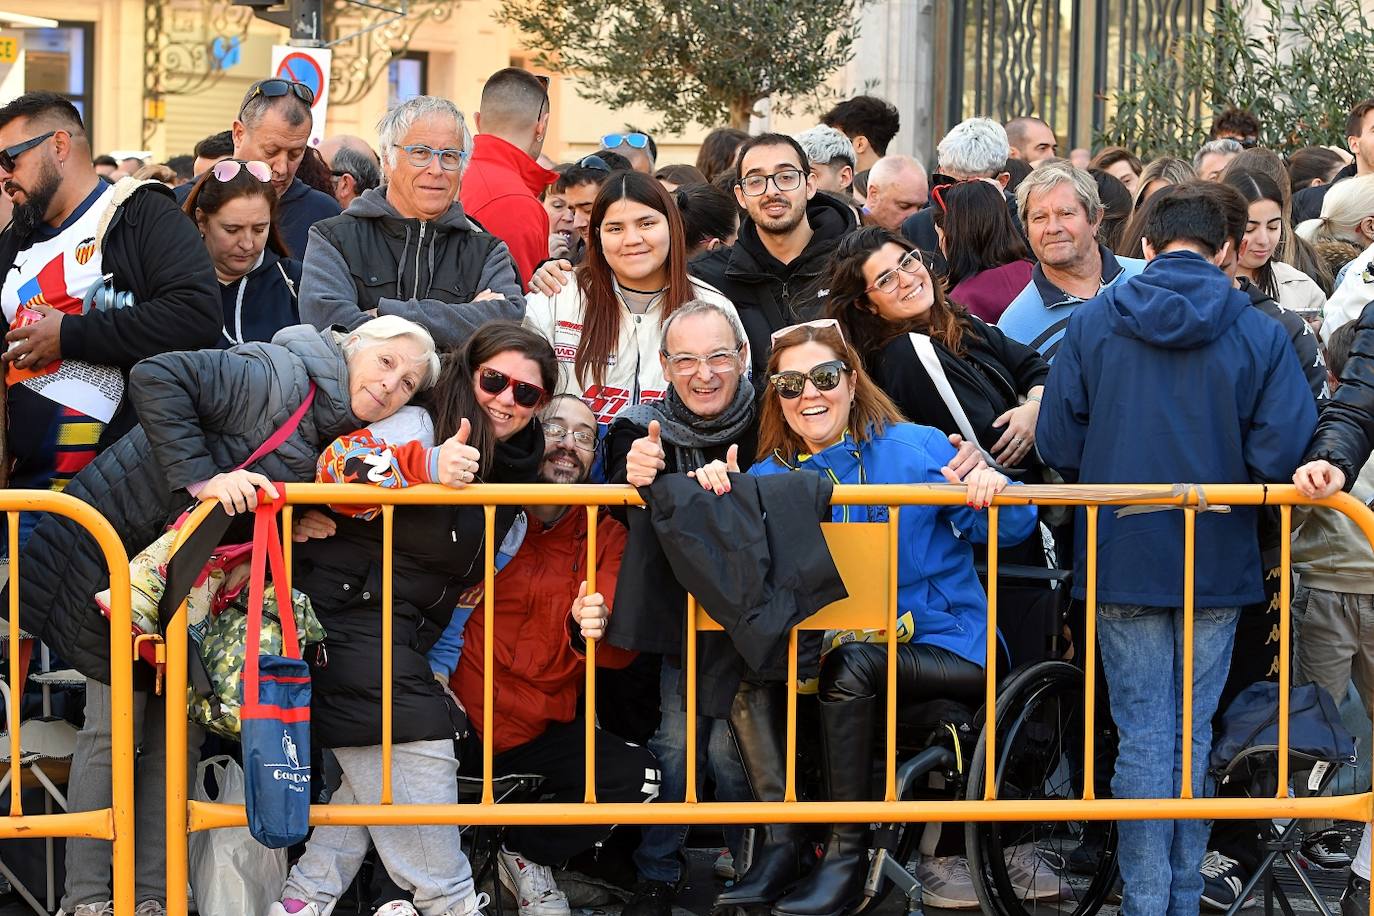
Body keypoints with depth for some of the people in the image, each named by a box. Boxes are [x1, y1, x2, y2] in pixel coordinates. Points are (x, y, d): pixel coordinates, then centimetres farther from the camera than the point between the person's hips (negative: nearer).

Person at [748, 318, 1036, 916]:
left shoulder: (915, 449, 0)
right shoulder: (770, 478, 10)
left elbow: (1006, 528, -7)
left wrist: (993, 489, -30)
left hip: (945, 650, -3)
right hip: (831, 652, 4)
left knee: (850, 665, -31)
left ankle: (847, 855, -22)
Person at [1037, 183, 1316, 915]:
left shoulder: (1091, 325, -3)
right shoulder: (1260, 335, -6)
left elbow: (1057, 445, -3)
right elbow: (1283, 451, -12)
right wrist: (1225, 482, 8)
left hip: (1123, 555, 0)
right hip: (1219, 563, 0)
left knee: (1143, 735, 4)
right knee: (1195, 734, 9)